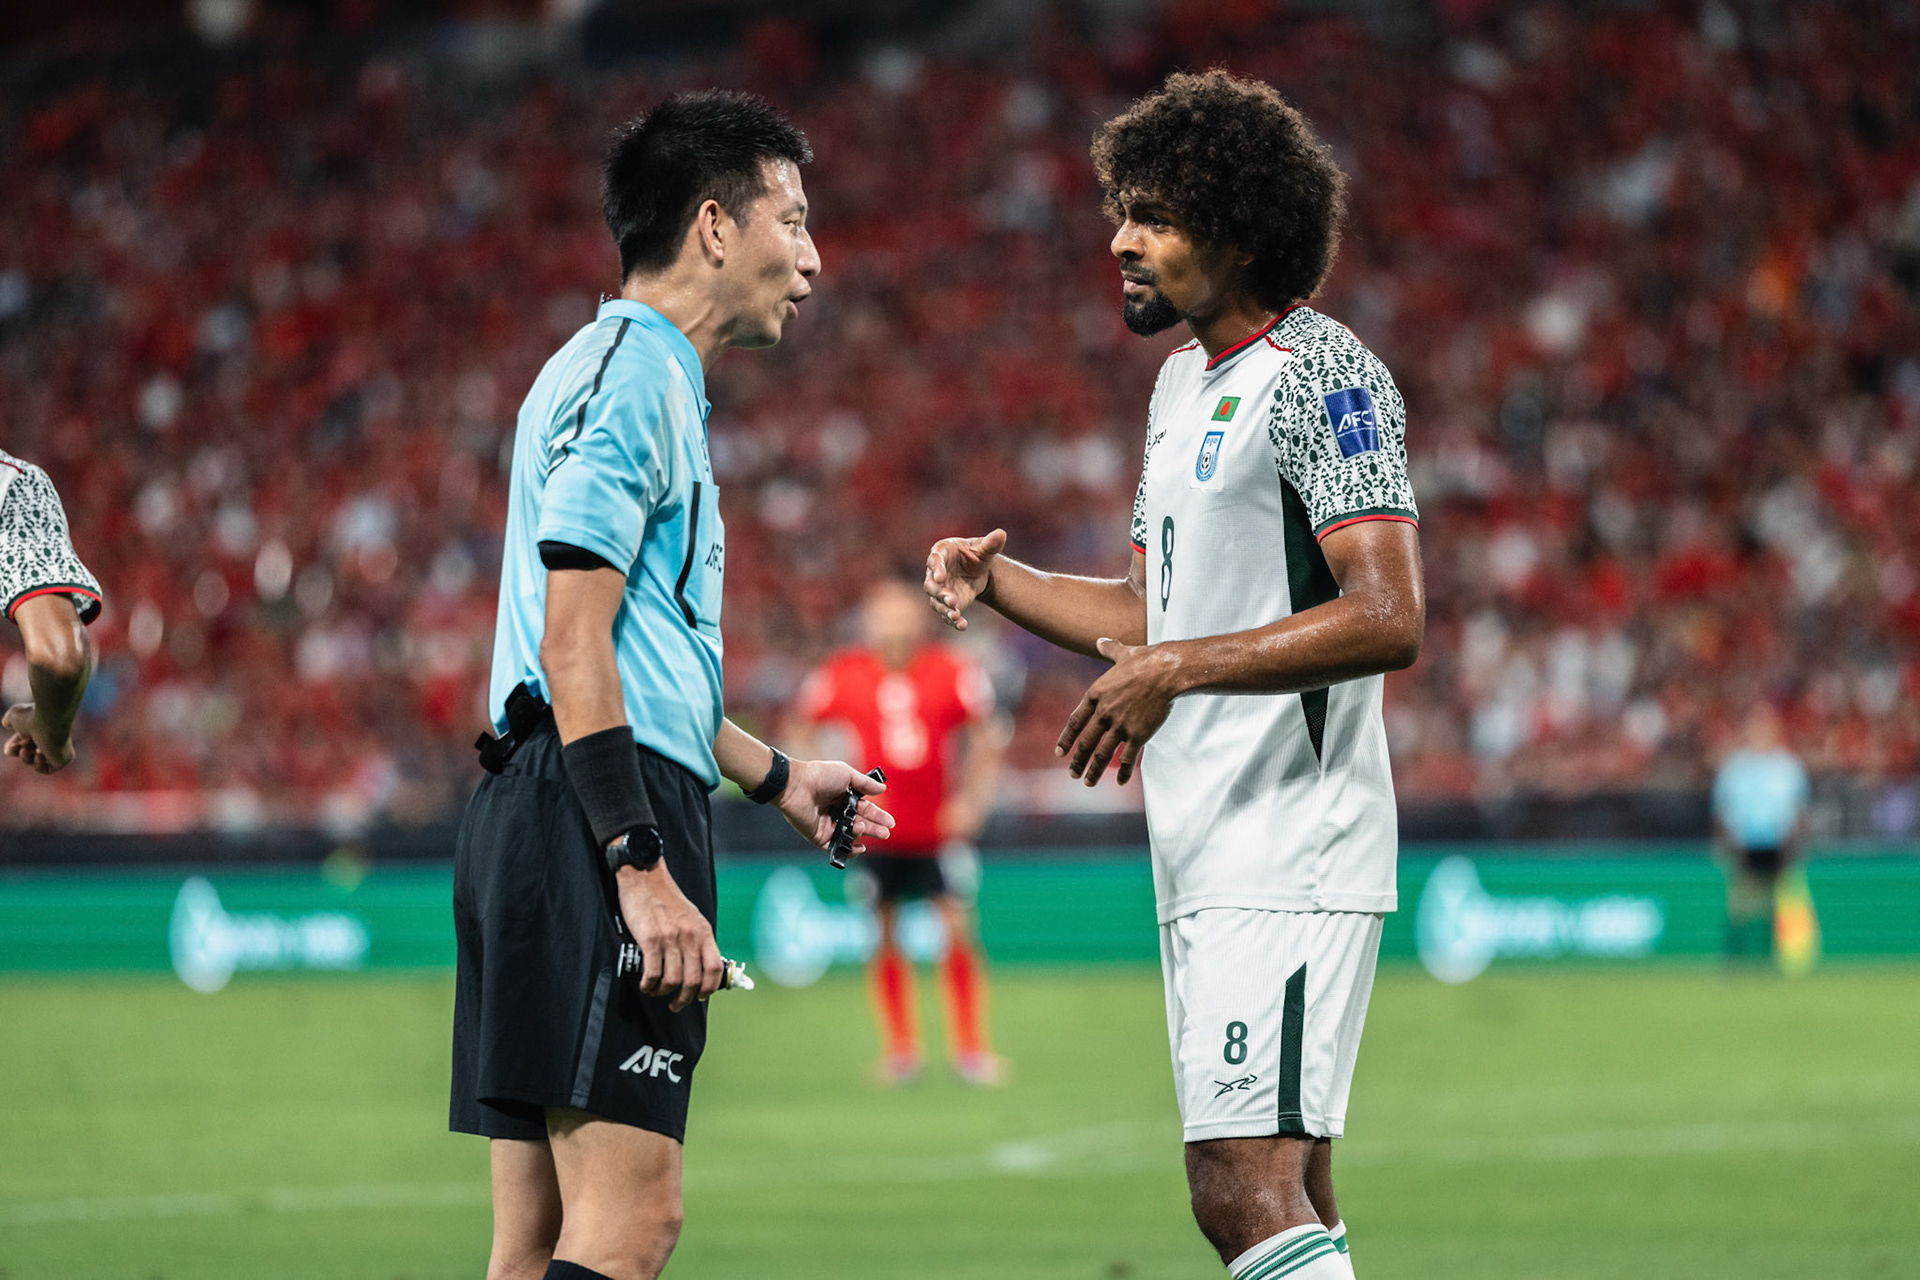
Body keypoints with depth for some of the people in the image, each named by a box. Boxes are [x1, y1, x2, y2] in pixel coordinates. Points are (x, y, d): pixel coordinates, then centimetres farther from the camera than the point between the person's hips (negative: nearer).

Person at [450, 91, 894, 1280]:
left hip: (555, 818, 11)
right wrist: (643, 868, -22)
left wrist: (775, 776, 38)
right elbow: (571, 647, -17)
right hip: (598, 822, -11)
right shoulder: (632, 377, -9)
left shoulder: (648, 378, 24)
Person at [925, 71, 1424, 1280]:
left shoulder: (1318, 376, -12)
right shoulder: (1185, 381, 18)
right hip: (1211, 862, 10)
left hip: (1292, 858, -10)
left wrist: (1181, 671, -23)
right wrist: (999, 581, 11)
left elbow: (1388, 619, -21)